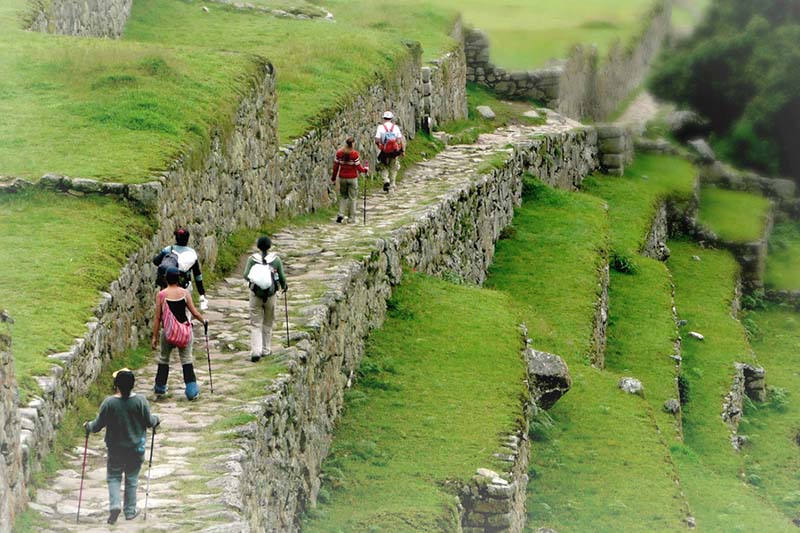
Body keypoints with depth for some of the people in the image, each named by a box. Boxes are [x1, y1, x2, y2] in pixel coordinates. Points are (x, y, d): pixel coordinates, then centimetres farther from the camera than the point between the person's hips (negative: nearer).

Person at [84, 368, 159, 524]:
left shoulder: (109, 403, -16)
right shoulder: (140, 401, -14)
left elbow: (98, 425, -7)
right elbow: (149, 422, -4)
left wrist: (88, 426, 15)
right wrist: (156, 419, 19)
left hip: (115, 448, -1)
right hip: (136, 448, 1)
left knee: (113, 477, 15)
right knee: (132, 479, 16)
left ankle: (115, 504, -7)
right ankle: (130, 510, 23)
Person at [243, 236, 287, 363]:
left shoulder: (252, 259, -5)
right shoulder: (276, 259, -3)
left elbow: (246, 275, -11)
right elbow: (282, 276, 1)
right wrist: (284, 286, 22)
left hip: (256, 294, -1)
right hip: (271, 295, 1)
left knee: (255, 324, 2)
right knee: (268, 323, 17)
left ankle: (255, 351, -12)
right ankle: (265, 349, 22)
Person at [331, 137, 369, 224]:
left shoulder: (339, 153, -3)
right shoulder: (355, 154, -14)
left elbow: (336, 166, 1)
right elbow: (358, 167, -10)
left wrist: (333, 177, 13)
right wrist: (365, 170, 10)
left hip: (342, 177, 3)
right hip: (352, 178, -3)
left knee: (342, 196, 17)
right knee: (352, 197, 7)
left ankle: (341, 214, 0)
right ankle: (351, 218, 11)